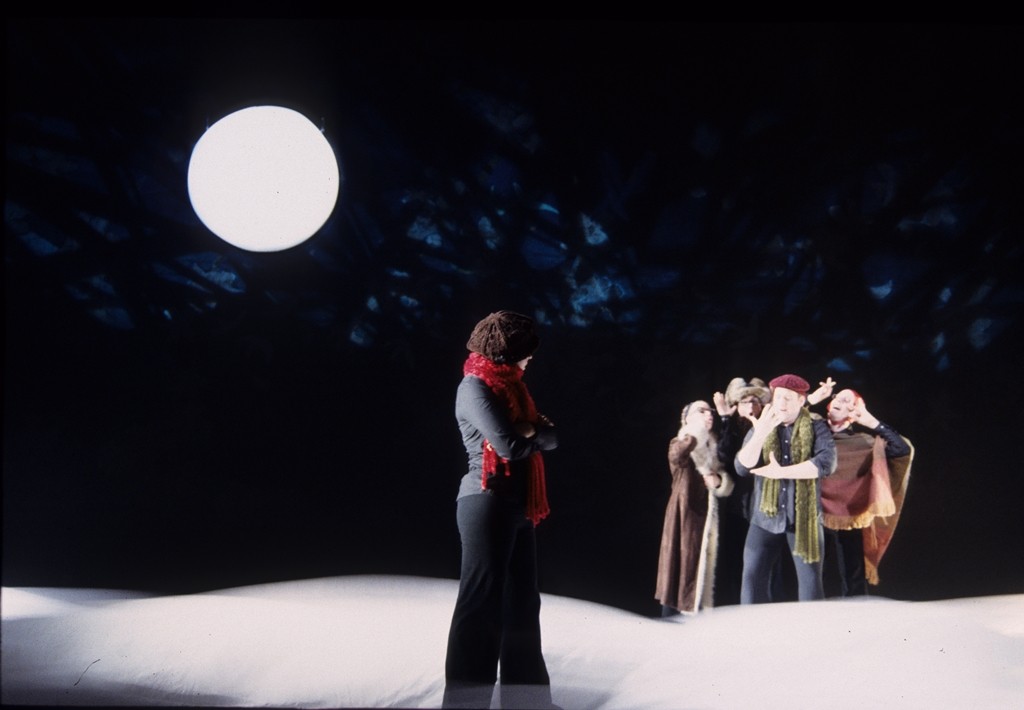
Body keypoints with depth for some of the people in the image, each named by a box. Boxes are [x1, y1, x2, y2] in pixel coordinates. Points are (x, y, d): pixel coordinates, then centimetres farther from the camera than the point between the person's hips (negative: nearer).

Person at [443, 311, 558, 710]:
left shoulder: (510, 386, 17)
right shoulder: (475, 387, -10)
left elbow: (550, 438, 13)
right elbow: (510, 444, -19)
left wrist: (530, 431, -7)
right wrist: (534, 434, 0)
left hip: (518, 505, 9)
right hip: (487, 502, -9)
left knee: (522, 599, 13)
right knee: (482, 600, -6)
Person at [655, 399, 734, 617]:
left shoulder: (713, 446, 13)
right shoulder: (680, 443, -6)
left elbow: (728, 483, 15)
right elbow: (675, 457, -31)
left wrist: (719, 480, -6)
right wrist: (694, 434, -33)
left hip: (707, 516, 6)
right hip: (685, 515, -6)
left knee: (704, 569, 9)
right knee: (681, 567, -6)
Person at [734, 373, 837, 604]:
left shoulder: (816, 428, 2)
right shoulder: (759, 428, 7)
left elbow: (827, 462, -16)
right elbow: (742, 468, -6)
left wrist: (781, 472, -21)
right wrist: (760, 435, -22)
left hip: (804, 518, -1)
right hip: (766, 518, 2)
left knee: (810, 583, 2)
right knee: (752, 580, -4)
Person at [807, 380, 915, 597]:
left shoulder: (863, 441, 0)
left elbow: (904, 450, -9)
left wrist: (873, 422, -13)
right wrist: (810, 400, -11)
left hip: (848, 521, -1)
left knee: (852, 582, 8)